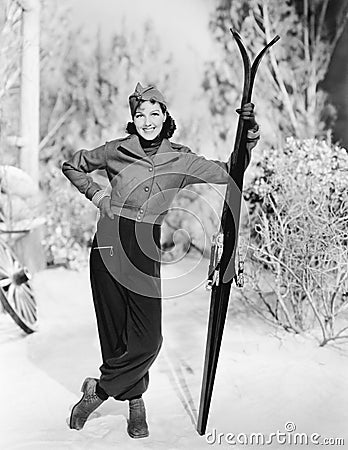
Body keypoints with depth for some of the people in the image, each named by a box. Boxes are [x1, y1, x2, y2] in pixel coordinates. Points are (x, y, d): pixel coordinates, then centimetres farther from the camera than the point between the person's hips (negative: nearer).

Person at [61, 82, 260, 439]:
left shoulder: (180, 160, 6)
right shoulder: (116, 151, 3)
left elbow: (227, 172, 3)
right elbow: (72, 166, 18)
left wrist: (249, 136, -9)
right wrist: (96, 194, 5)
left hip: (148, 256, 1)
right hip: (109, 249, -1)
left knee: (148, 340, -5)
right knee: (115, 335, 5)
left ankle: (98, 391, 17)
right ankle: (136, 403, 26)